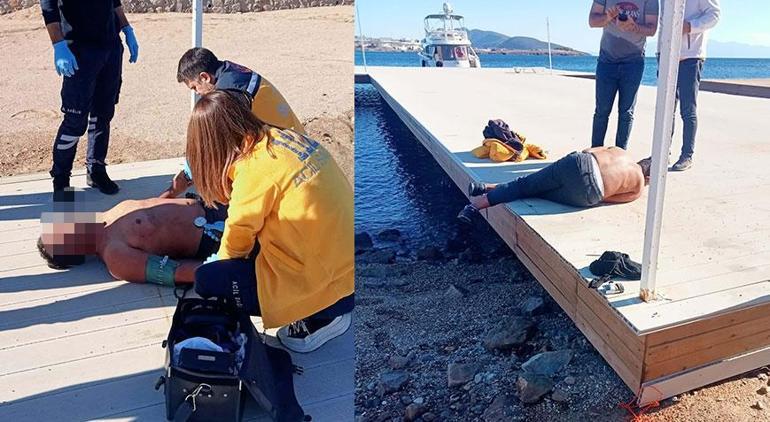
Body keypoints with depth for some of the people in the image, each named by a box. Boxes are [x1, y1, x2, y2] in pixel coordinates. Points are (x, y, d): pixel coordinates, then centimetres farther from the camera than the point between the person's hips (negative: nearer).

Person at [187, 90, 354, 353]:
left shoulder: (254, 167, -18)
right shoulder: (281, 136, 4)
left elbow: (238, 236, -2)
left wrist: (223, 263, 20)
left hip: (325, 282, -8)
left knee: (208, 281, -2)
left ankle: (320, 316, 1)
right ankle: (328, 309, 12)